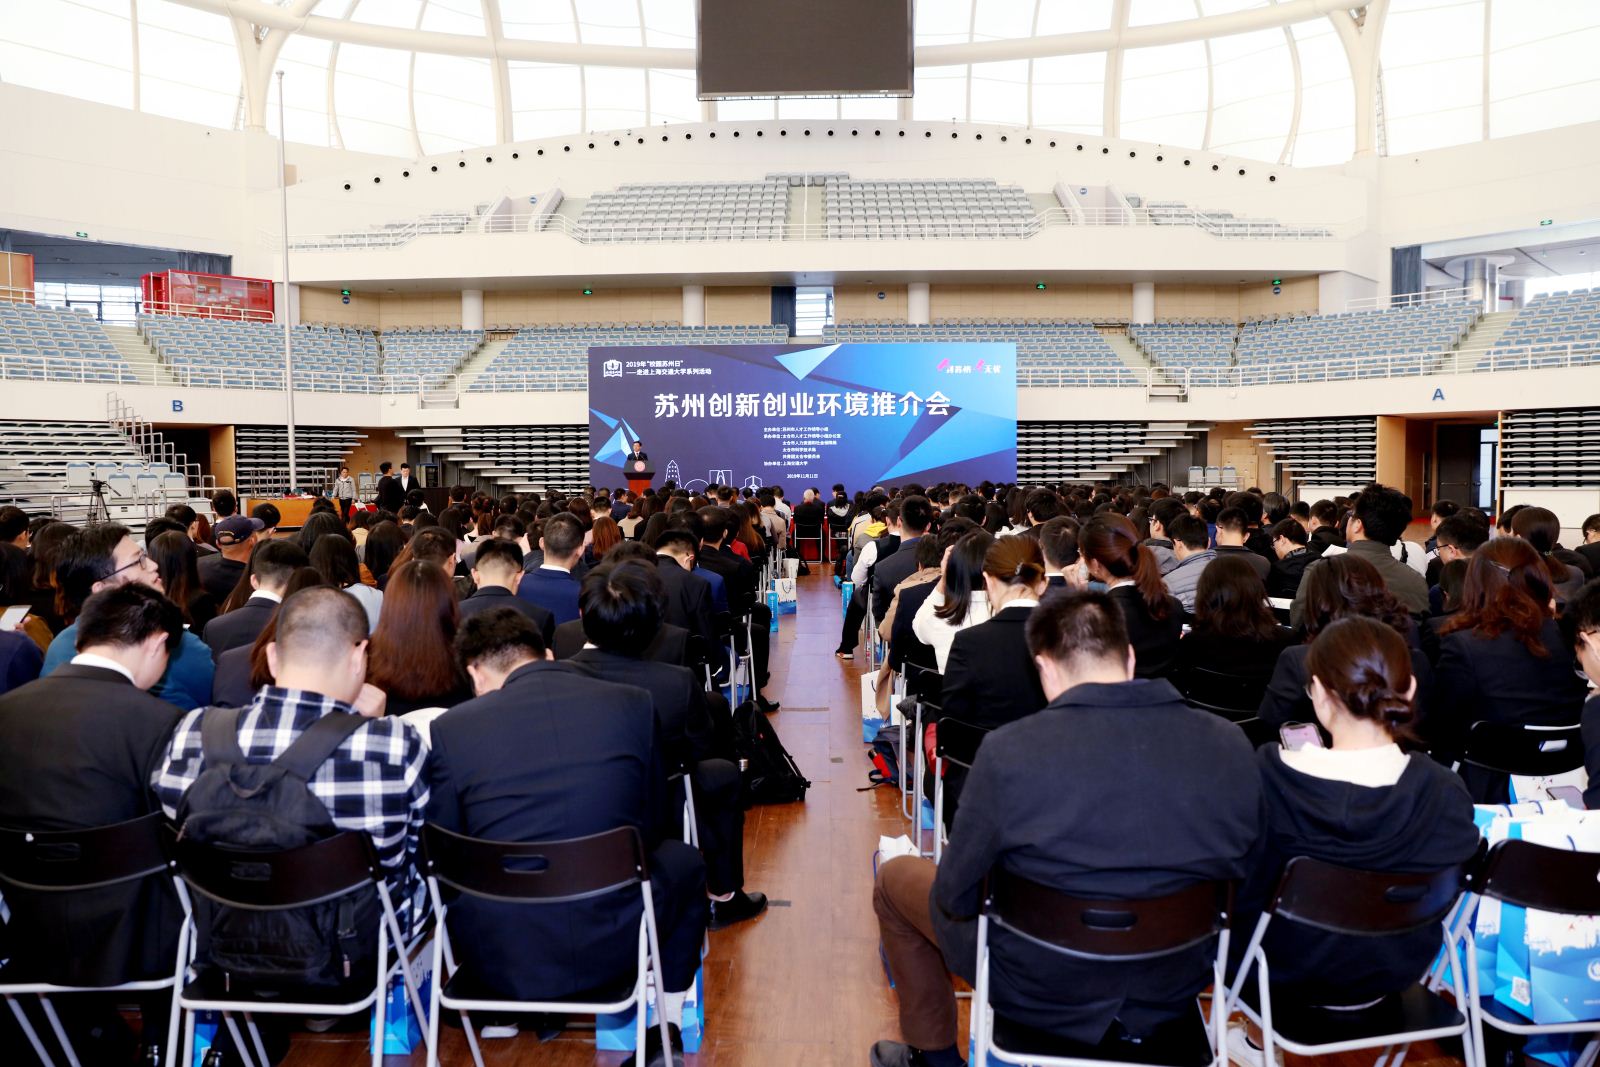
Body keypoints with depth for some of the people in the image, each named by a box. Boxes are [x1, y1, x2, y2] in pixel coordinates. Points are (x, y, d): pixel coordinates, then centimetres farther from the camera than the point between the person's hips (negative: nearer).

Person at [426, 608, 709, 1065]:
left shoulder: (449, 729, -6)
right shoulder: (633, 703, -3)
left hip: (499, 959, 1)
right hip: (612, 946, 0)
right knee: (684, 860, 30)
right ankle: (668, 1027, 29)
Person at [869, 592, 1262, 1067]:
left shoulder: (1009, 751, -25)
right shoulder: (1231, 746, -14)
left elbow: (954, 898, -14)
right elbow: (1240, 877, 2)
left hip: (1043, 994, -4)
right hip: (1175, 993, 4)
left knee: (895, 877, 21)